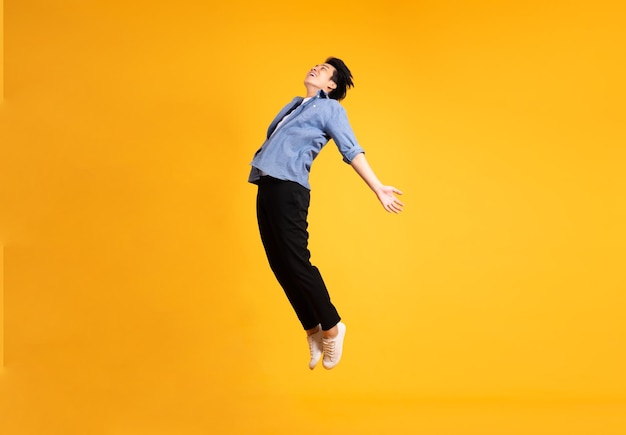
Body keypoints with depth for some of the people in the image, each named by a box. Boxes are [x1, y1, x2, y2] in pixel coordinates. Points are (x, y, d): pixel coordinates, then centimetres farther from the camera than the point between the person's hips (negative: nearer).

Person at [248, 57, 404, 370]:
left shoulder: (330, 108, 2)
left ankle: (332, 327, 7)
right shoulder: (295, 105, 23)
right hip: (267, 189, 8)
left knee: (296, 263, -10)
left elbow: (351, 151, -5)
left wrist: (378, 188, -13)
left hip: (288, 190, -7)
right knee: (280, 266, 6)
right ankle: (313, 332, 16)